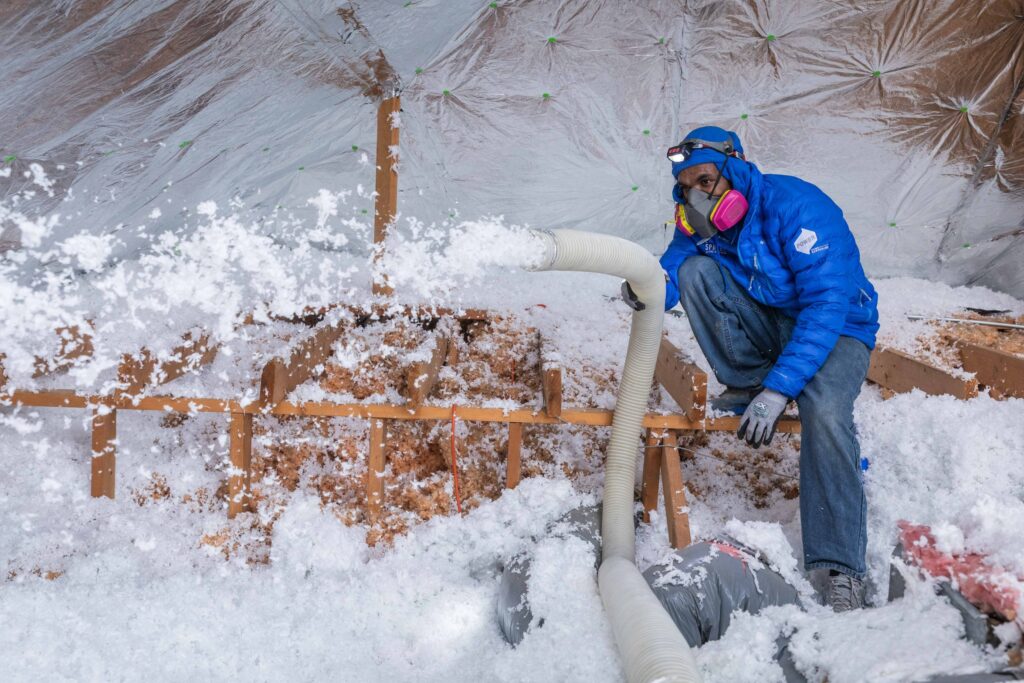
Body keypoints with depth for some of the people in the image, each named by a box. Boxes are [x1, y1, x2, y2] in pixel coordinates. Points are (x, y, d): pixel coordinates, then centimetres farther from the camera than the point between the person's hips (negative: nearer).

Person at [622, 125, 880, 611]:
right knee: (694, 268, -18)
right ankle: (745, 384, -6)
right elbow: (671, 271, -5)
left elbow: (828, 305, -32)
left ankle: (841, 570, -31)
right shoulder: (699, 221, -6)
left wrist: (779, 388, -39)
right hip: (766, 322, 6)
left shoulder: (796, 207, -27)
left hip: (837, 328, -5)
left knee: (823, 410, -36)